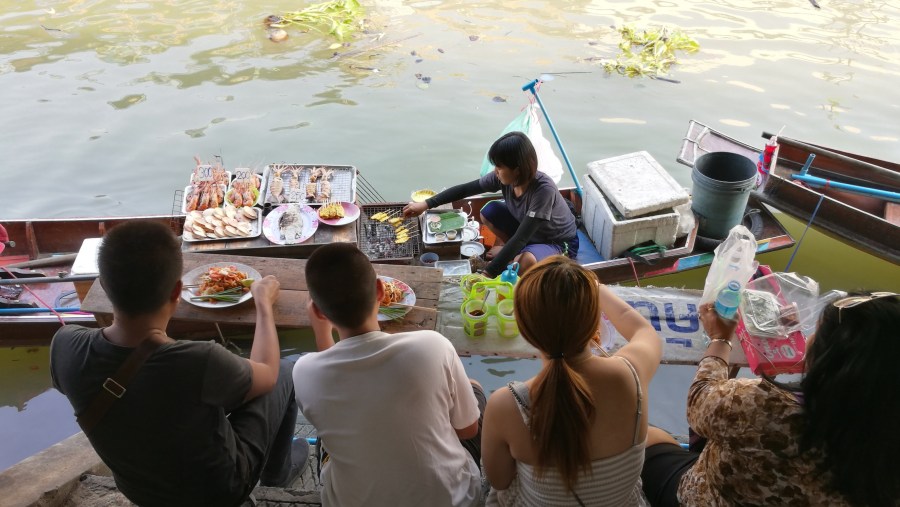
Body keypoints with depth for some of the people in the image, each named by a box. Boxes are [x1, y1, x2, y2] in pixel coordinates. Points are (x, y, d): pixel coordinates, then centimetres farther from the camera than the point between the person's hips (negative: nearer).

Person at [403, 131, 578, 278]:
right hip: (530, 232, 6)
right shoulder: (503, 177, -18)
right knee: (489, 211, -13)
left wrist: (487, 274, -39)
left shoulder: (544, 190, -36)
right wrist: (426, 204, -8)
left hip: (560, 243, -6)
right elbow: (465, 189, -6)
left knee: (525, 260, -37)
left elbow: (520, 238, -38)